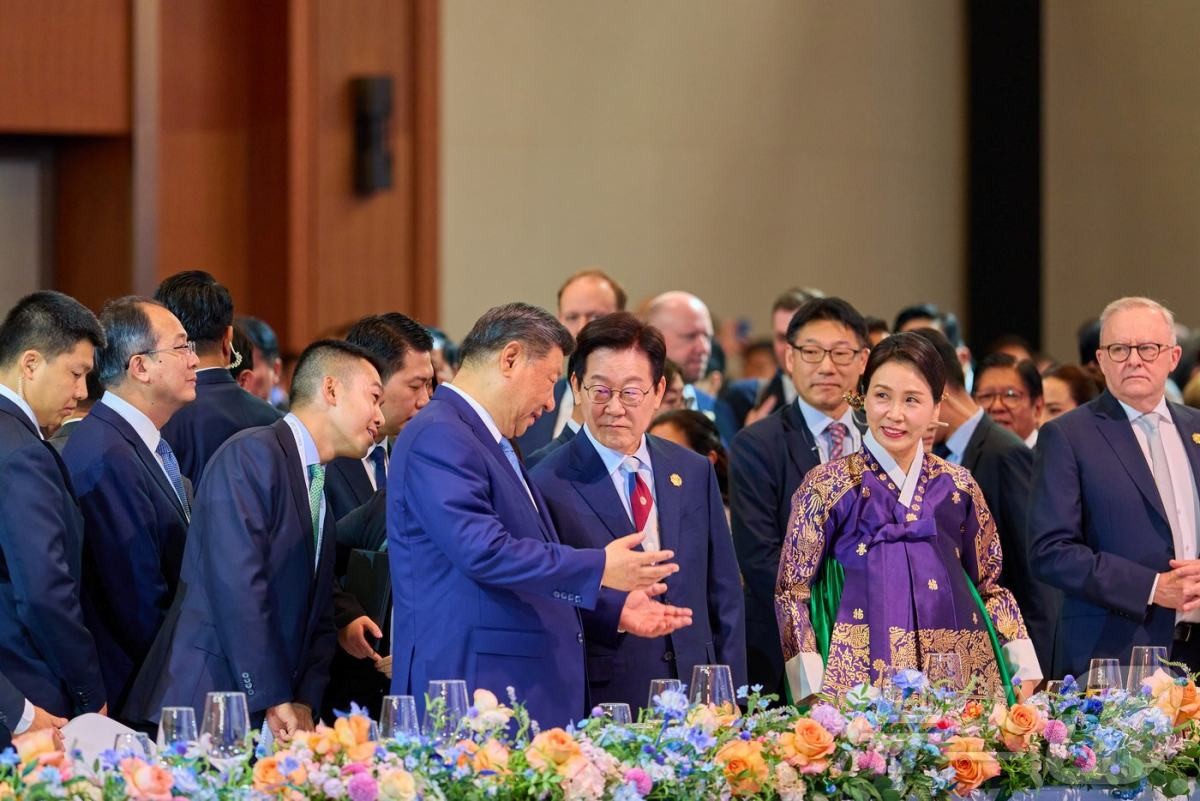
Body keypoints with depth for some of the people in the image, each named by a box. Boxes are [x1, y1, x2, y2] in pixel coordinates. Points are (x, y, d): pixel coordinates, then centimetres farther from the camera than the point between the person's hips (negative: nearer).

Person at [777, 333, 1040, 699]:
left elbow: (990, 587, 16)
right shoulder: (828, 485, 1)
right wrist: (812, 693, -8)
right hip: (861, 677, -3)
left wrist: (1026, 672, 6)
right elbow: (793, 592, 2)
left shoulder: (958, 486, 10)